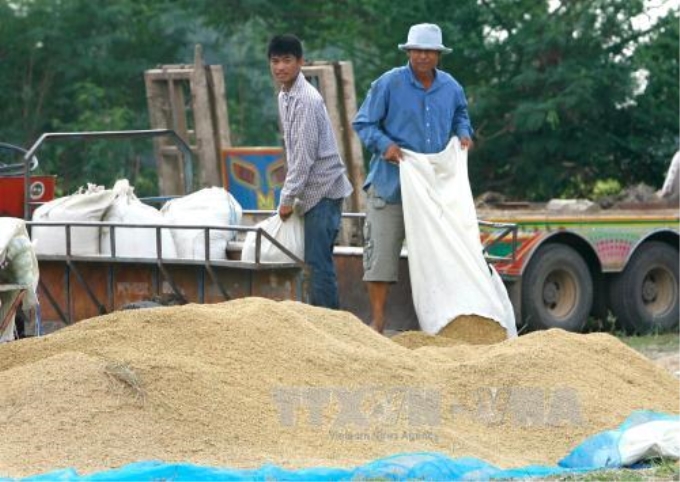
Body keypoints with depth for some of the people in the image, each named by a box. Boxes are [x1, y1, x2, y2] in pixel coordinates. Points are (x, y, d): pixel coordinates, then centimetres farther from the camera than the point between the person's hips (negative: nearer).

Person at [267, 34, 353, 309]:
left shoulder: (306, 100, -17)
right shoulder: (285, 96, 13)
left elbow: (305, 154, -19)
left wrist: (288, 197, -14)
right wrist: (291, 193, 15)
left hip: (323, 188, -9)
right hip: (312, 191, 9)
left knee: (318, 260, -10)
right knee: (317, 259, 11)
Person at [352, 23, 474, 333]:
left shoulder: (451, 88, 7)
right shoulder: (388, 84, -7)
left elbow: (460, 117, 25)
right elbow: (363, 124, -3)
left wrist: (464, 134, 3)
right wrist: (384, 144, -20)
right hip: (390, 183, -4)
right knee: (382, 251, -7)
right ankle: (377, 321, -2)